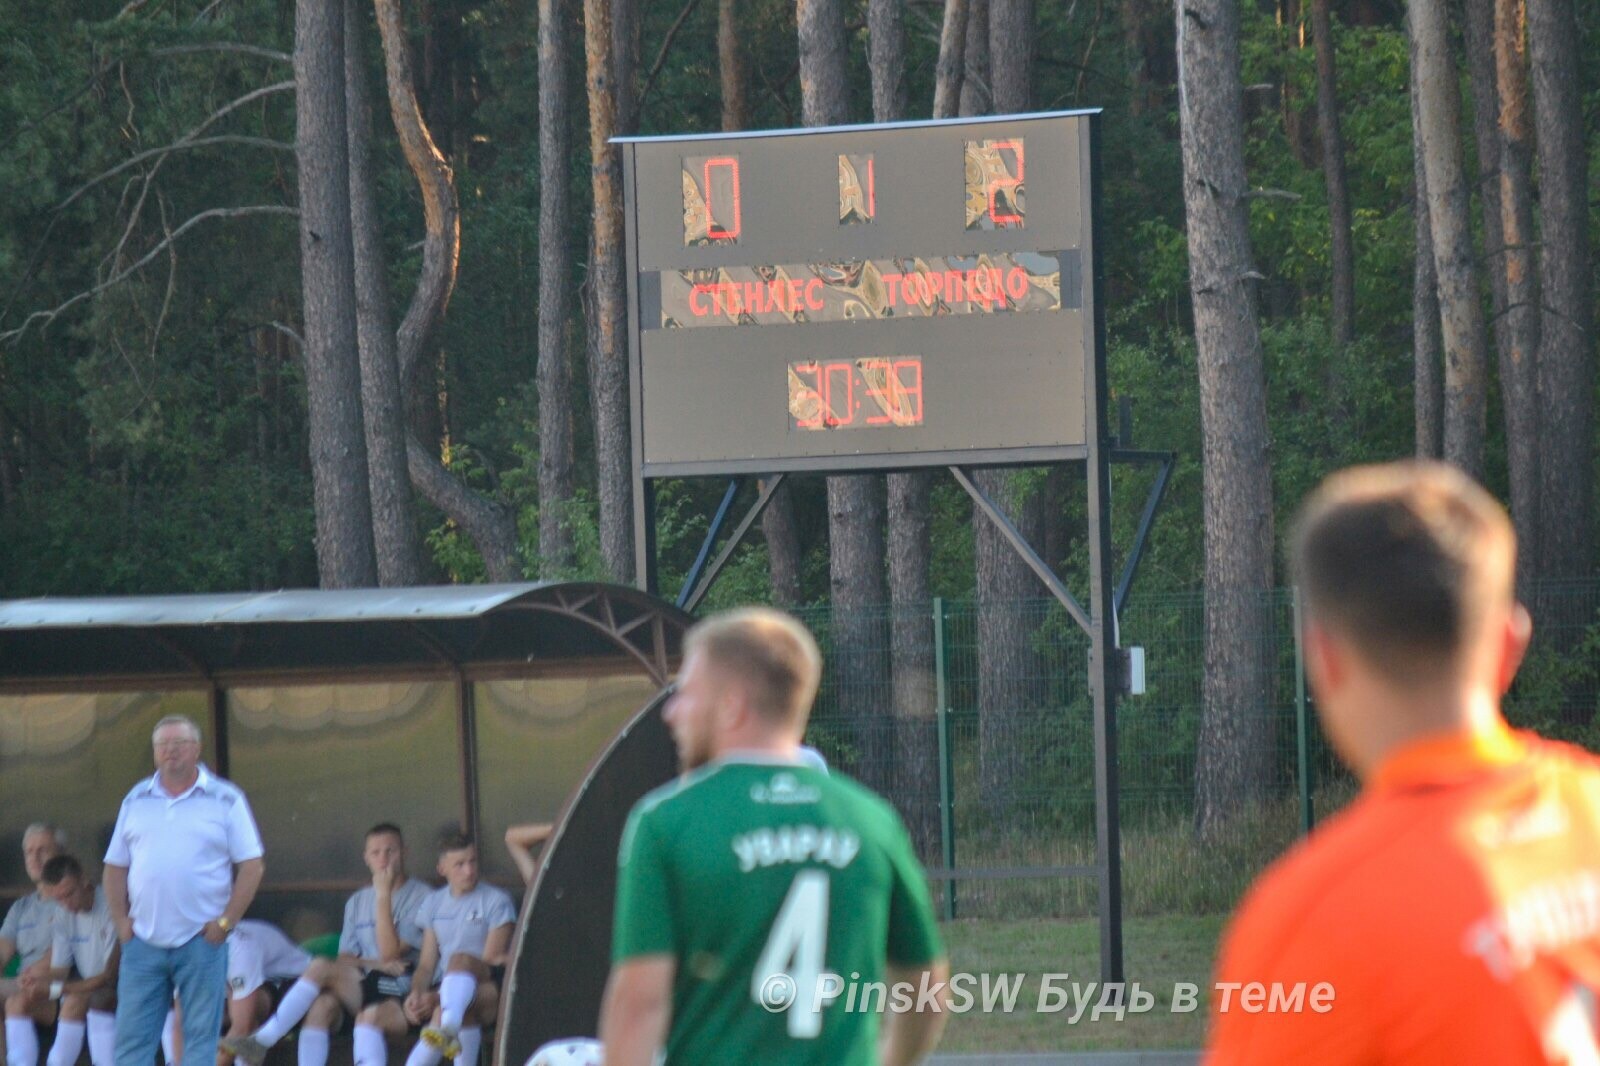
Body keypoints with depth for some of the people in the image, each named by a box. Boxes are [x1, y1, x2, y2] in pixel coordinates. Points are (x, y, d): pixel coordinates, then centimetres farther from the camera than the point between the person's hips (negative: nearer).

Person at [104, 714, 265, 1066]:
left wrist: (226, 921, -9)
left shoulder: (225, 800, 2)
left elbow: (252, 865, -1)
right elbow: (115, 867, 15)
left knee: (201, 1037, -1)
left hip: (201, 941, -3)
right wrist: (121, 921, 3)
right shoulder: (137, 801, 12)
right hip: (144, 940, 3)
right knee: (132, 1038, 0)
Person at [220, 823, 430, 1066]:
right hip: (362, 987, 5)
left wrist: (384, 896, -8)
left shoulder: (420, 897, 1)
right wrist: (376, 963, -9)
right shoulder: (357, 903, 19)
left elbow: (390, 954, -8)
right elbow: (344, 961, 11)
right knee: (322, 1004, -28)